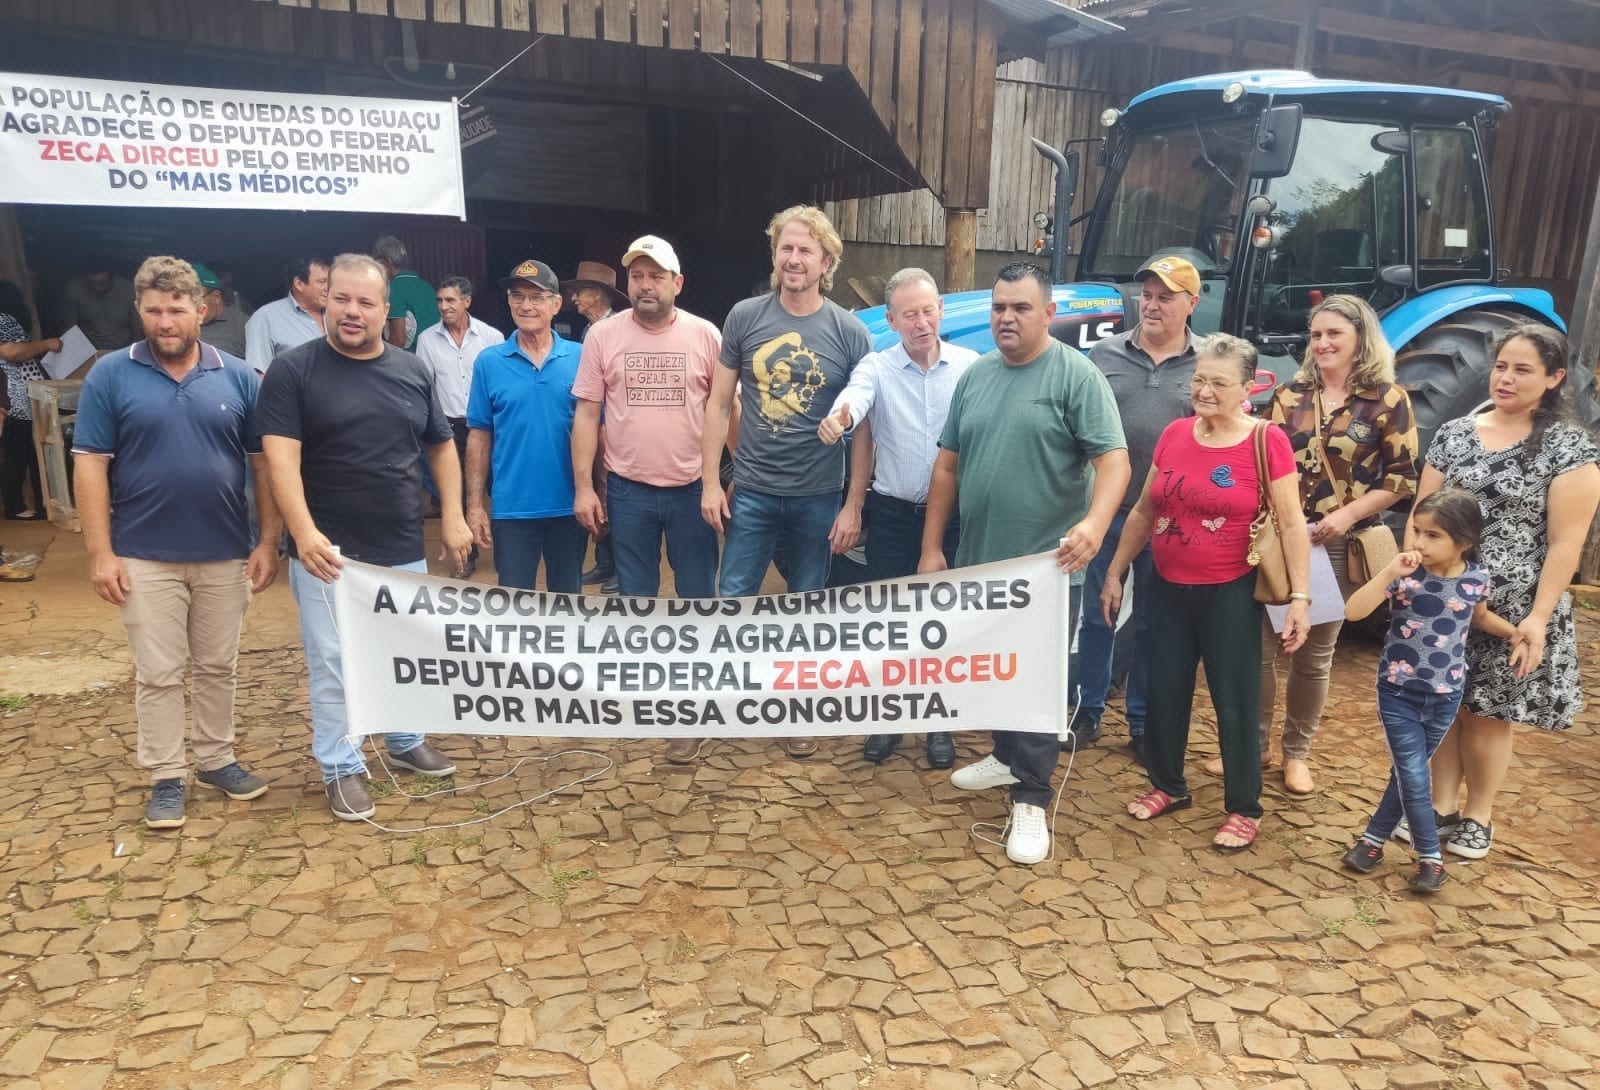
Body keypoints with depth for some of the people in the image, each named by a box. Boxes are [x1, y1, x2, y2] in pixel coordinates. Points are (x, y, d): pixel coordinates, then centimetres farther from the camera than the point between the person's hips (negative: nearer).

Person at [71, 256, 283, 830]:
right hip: (145, 556, -1)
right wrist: (100, 553, -9)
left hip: (225, 554, 2)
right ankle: (166, 777, 20)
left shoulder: (238, 376, 0)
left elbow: (265, 463, 3)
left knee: (218, 667, 14)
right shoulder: (110, 375, -3)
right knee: (157, 674, 7)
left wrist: (269, 541, -2)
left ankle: (217, 759, 29)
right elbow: (90, 466, -4)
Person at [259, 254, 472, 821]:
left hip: (402, 549, 4)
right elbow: (280, 457, -15)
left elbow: (441, 447, 13)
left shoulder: (413, 370, 6)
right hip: (328, 550, -4)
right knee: (332, 663, 4)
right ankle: (341, 769, 19)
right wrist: (303, 531, -29)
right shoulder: (293, 370, -6)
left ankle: (406, 741, 37)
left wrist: (453, 517, 2)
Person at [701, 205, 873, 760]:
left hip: (818, 498, 0)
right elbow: (720, 403, 3)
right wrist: (710, 481, -2)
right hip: (752, 492, 0)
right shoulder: (744, 317, -1)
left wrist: (853, 503, -4)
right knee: (731, 600, 5)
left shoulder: (850, 332, -4)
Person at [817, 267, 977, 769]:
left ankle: (938, 722, 26)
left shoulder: (970, 365, -1)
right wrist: (838, 416, -45)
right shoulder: (876, 366, -4)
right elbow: (856, 396, -25)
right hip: (892, 515, 0)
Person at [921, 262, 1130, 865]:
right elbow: (947, 466, 11)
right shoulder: (974, 376, 9)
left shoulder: (1077, 375, -8)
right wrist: (932, 547, 7)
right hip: (978, 560, 6)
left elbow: (1113, 458, -15)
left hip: (1046, 566, -6)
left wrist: (1095, 523, -34)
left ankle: (1031, 800, 9)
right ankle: (1008, 757, 39)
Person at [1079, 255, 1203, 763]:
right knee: (1096, 614, 10)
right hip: (1107, 508, 1)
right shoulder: (1106, 353, 2)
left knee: (1153, 623, 11)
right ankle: (1088, 710, 25)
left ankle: (1143, 722, 24)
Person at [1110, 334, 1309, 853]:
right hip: (1167, 589, 5)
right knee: (1165, 691, 13)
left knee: (1235, 700, 6)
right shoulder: (1173, 434, 2)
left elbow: (1291, 524, -9)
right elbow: (1143, 511, 10)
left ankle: (1244, 809, 22)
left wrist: (1300, 597, -14)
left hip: (1231, 593, -4)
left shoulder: (1267, 441, -10)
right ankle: (1168, 786, 33)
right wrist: (1115, 572, 11)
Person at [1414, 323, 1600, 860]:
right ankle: (1441, 806, 24)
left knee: (1487, 713, 6)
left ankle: (1478, 817, 24)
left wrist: (1539, 616, -15)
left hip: (1512, 610, -3)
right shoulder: (1454, 434, 5)